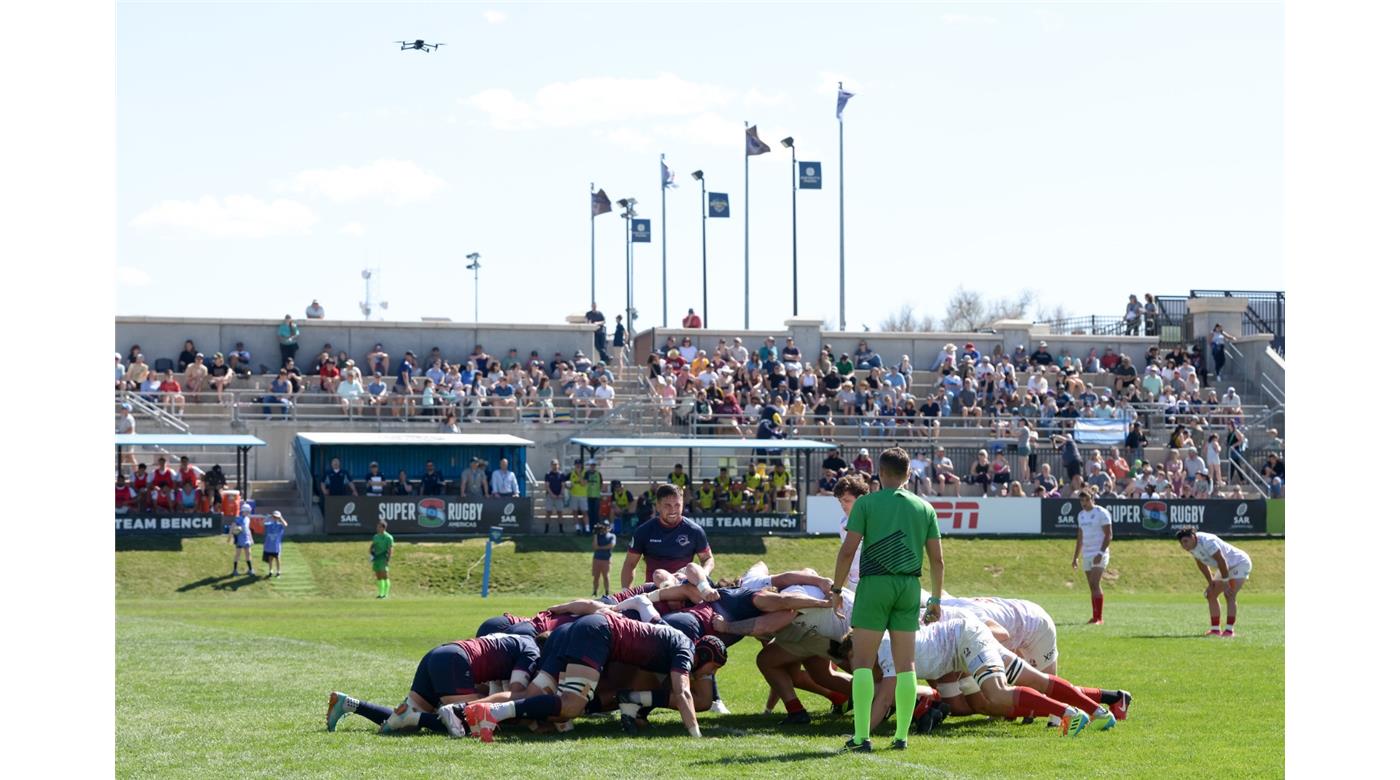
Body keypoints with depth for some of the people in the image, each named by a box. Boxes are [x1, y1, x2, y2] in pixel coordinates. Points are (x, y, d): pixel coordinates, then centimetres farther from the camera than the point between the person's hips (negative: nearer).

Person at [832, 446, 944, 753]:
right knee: (905, 664, 8)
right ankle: (901, 736, 7)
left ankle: (862, 737, -7)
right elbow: (937, 558, 8)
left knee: (862, 663, 0)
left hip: (874, 583, -3)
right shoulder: (924, 508, 9)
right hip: (909, 586, 3)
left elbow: (848, 550, -7)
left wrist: (836, 589, 2)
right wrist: (936, 599, 17)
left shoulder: (866, 503, -1)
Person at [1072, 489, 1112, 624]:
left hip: (1099, 554, -7)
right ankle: (1095, 617, 10)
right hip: (1087, 555, 7)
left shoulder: (1101, 513, -7)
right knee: (1092, 586, 7)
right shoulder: (1081, 515, 16)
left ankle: (1099, 617, -16)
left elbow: (1109, 535, -11)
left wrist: (1101, 552, -21)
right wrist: (1075, 557, 20)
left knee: (1095, 584, -16)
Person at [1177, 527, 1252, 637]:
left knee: (1229, 595, -21)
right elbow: (1202, 564, 10)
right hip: (1227, 567, 10)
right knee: (1211, 594, 7)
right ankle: (1215, 629, 10)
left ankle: (1229, 630, -21)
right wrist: (1211, 583, 9)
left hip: (1240, 563, -10)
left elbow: (1221, 561, -30)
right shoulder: (1191, 546, -4)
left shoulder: (1207, 542, -32)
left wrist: (1225, 582, -24)